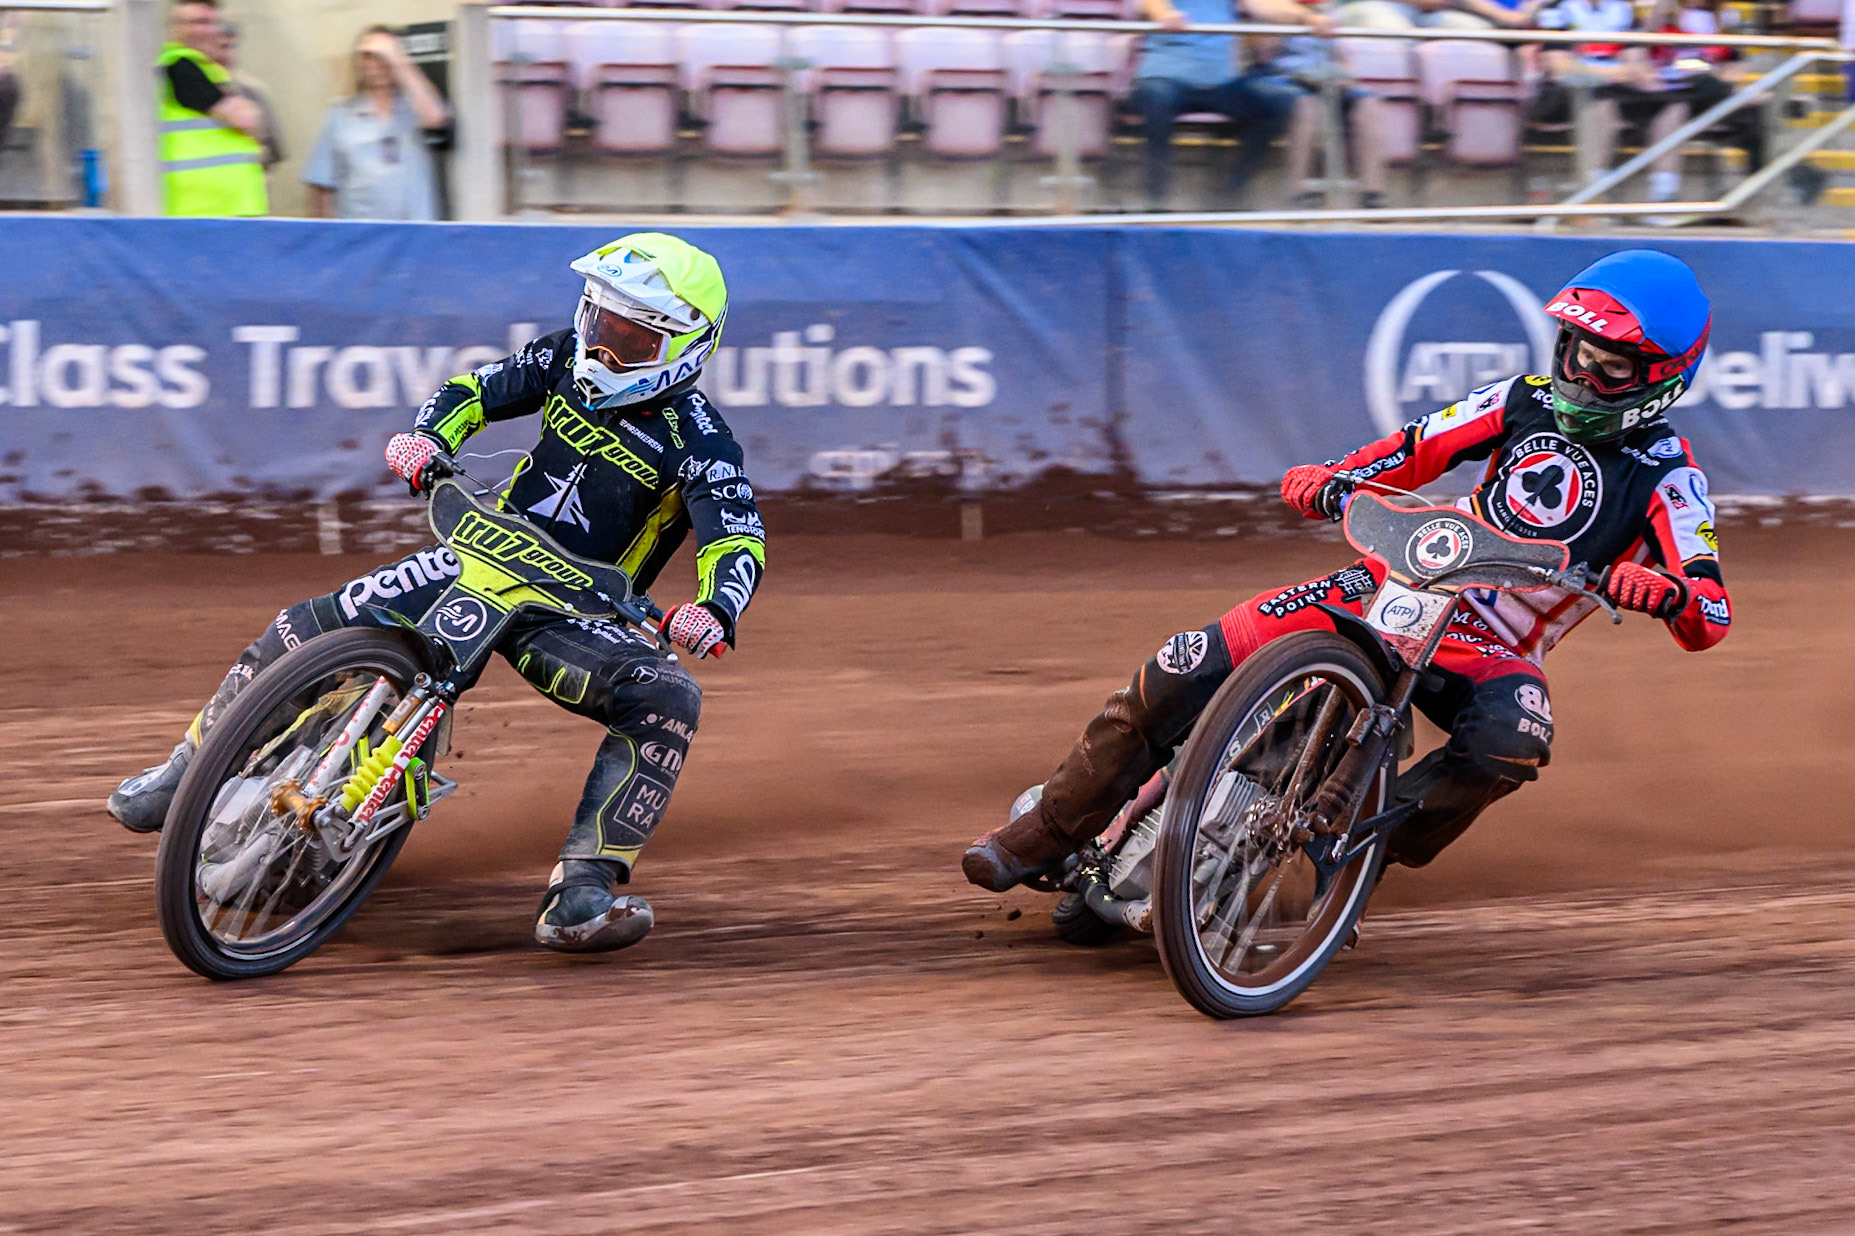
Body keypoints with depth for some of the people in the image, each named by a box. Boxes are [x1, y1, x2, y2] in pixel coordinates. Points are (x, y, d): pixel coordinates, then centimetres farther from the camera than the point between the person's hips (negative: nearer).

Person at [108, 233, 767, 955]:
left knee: (668, 699, -33)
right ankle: (190, 769, 14)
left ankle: (581, 891, -36)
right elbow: (475, 391, 9)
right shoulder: (569, 361, 1)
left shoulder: (698, 443, -13)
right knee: (305, 632, -10)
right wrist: (427, 437, -13)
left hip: (572, 612, -3)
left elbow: (739, 542, -22)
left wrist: (714, 611, -43)